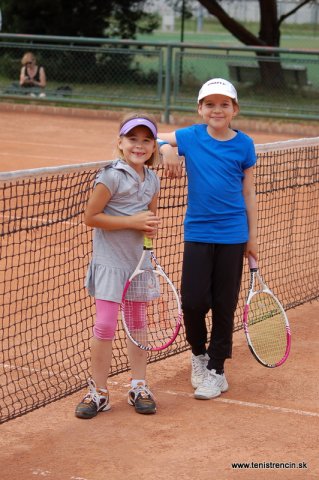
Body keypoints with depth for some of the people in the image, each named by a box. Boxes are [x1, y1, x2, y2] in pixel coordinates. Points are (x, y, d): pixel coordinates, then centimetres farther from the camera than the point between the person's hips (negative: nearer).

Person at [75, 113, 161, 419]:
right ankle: (98, 392, 7)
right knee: (105, 326, -4)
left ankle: (139, 388, 24)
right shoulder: (111, 176, -14)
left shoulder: (152, 180, 5)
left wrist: (151, 227, -4)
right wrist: (133, 222, -19)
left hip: (140, 261, 6)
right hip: (110, 261, -6)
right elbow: (90, 217, -16)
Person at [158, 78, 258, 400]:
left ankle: (216, 370, 19)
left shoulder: (243, 145, -1)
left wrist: (252, 236, 6)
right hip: (197, 232, 0)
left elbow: (248, 193, 5)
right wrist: (166, 149, -14)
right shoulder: (191, 137, -1)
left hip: (232, 236, 0)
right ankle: (198, 352, 25)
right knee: (193, 301, -5)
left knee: (224, 306, 5)